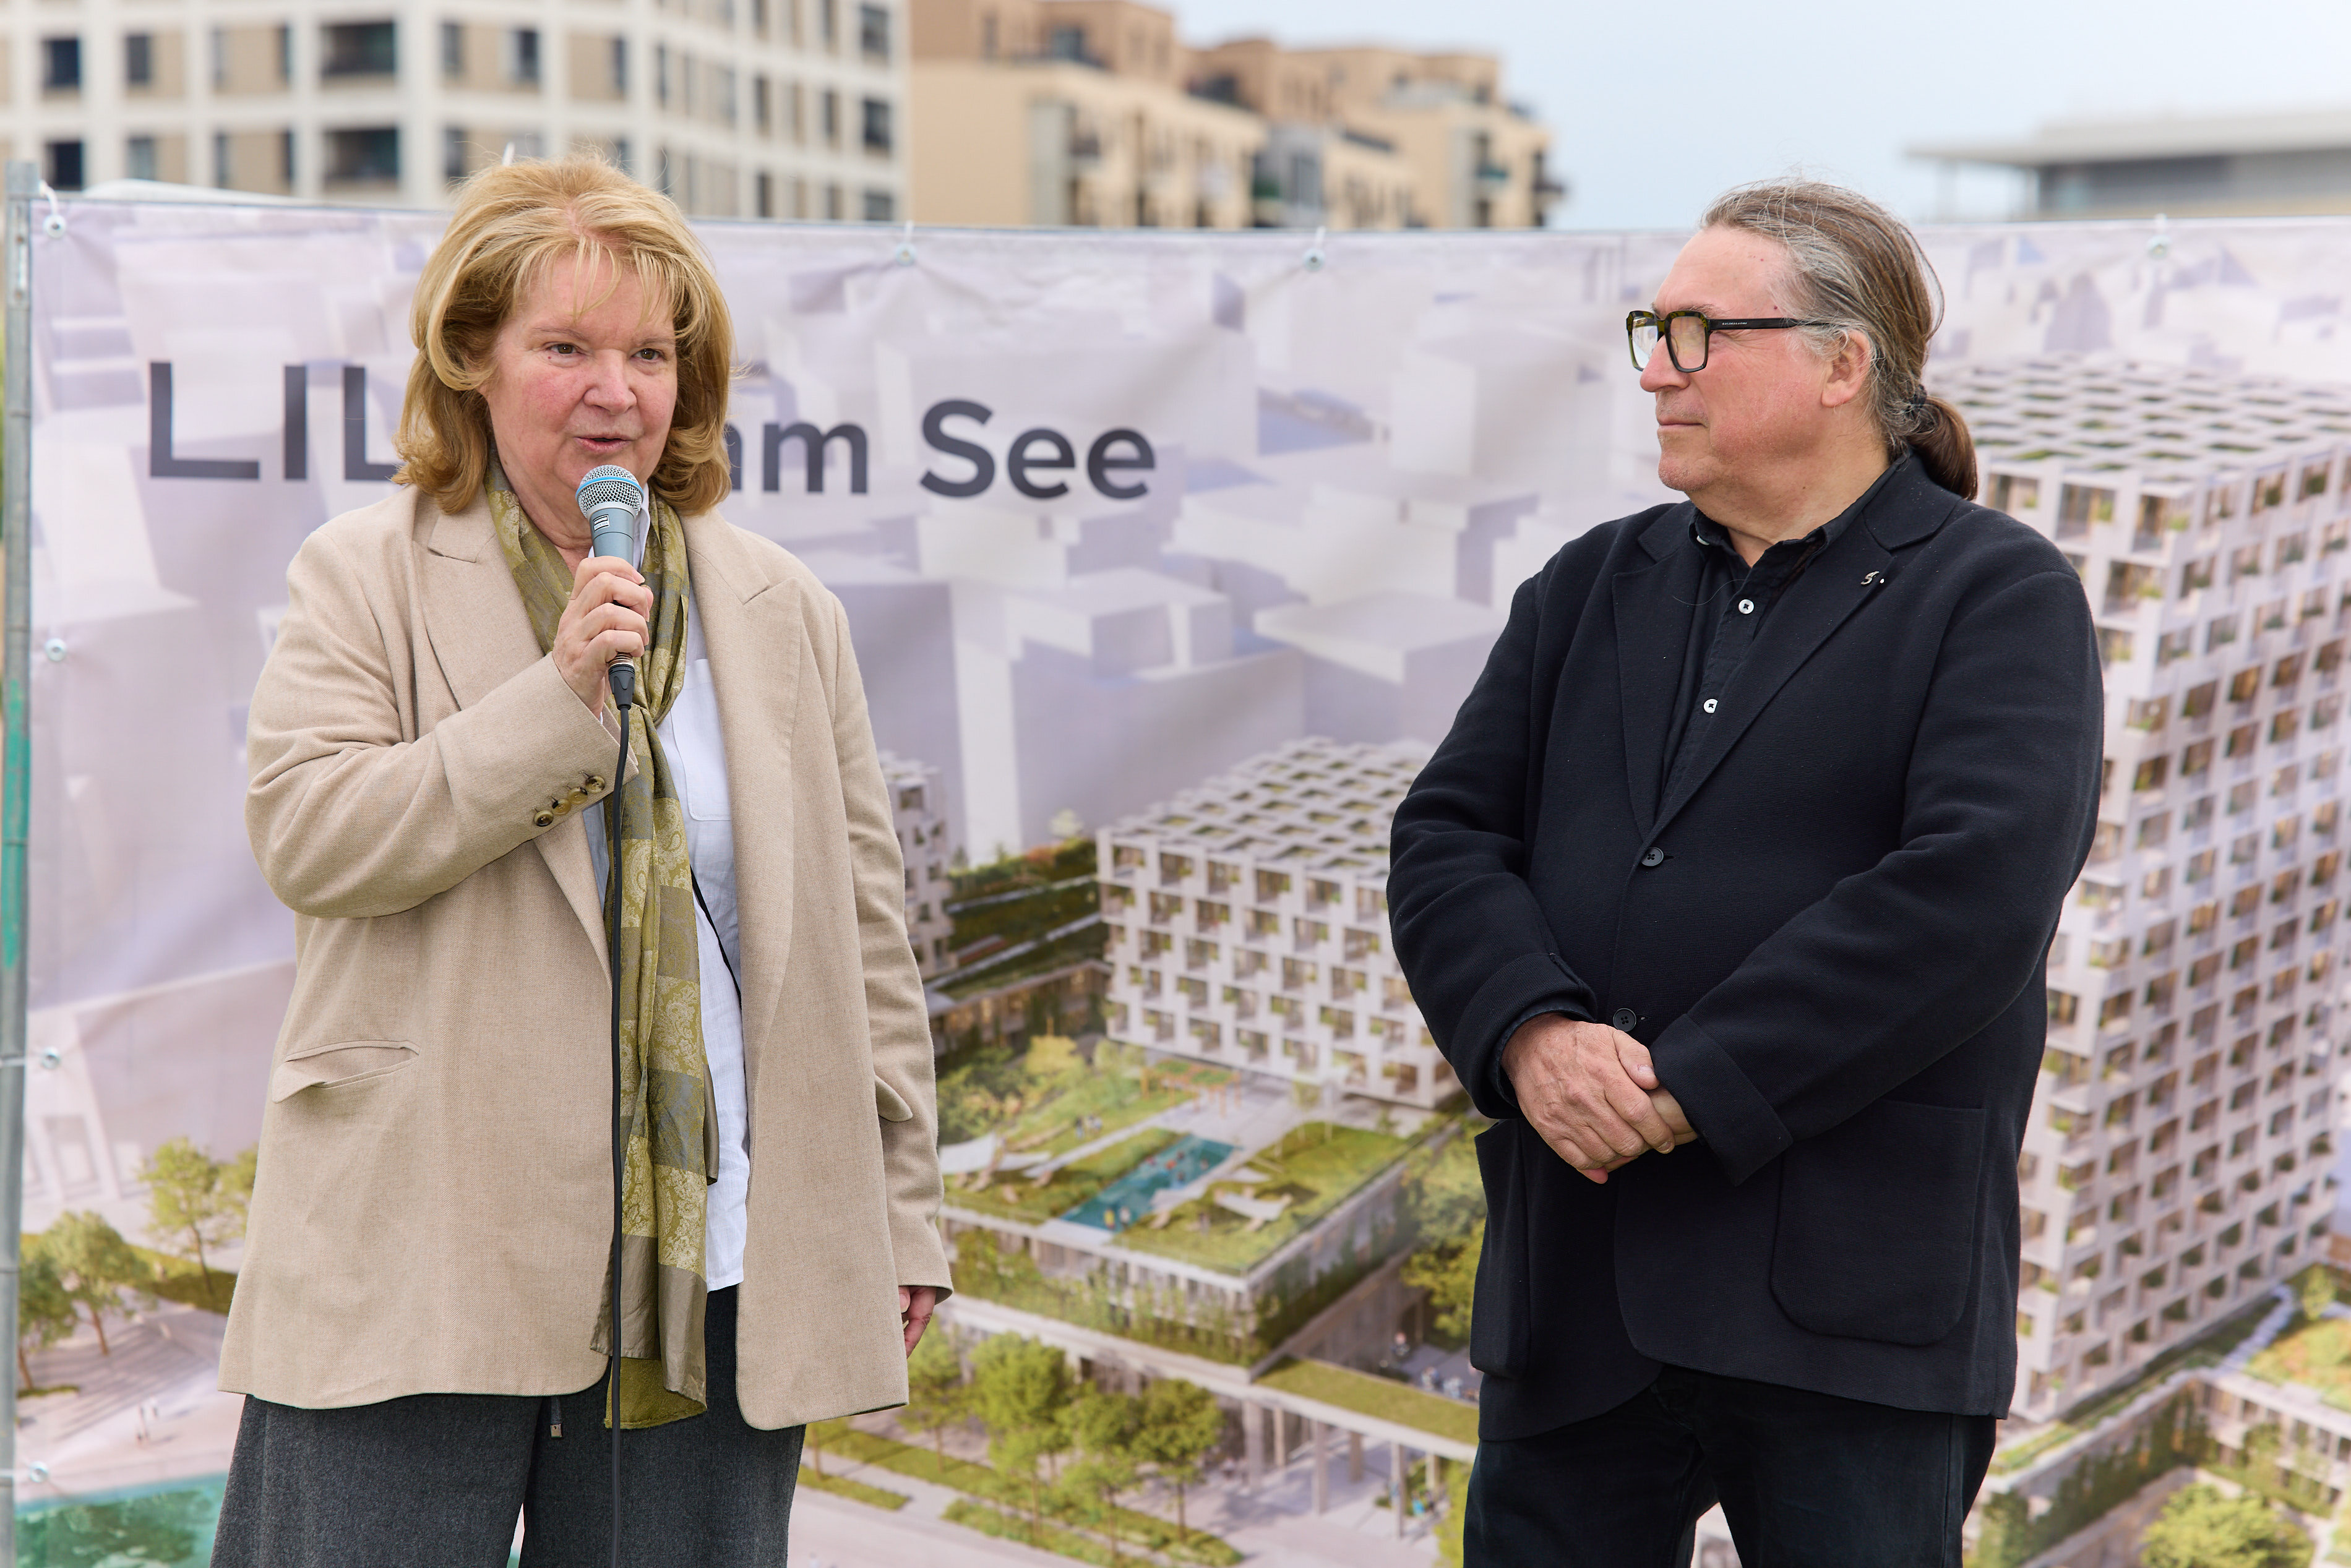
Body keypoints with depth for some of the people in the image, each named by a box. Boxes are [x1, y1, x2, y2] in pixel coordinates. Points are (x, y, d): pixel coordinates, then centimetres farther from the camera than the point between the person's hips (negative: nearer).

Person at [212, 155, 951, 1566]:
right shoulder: (365, 577, 5)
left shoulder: (784, 610, 12)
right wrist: (561, 694, -16)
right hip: (418, 1261, -2)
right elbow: (303, 833, -9)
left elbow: (862, 919, 12)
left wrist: (902, 1211, 10)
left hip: (711, 1269, 2)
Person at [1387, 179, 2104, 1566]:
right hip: (1576, 1286, 5)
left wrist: (1687, 1090, -19)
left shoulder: (1999, 597, -3)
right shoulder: (1592, 587, 15)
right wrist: (1530, 1032, -14)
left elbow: (1975, 890, -17)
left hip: (1844, 1300, -5)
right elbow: (1447, 837, 6)